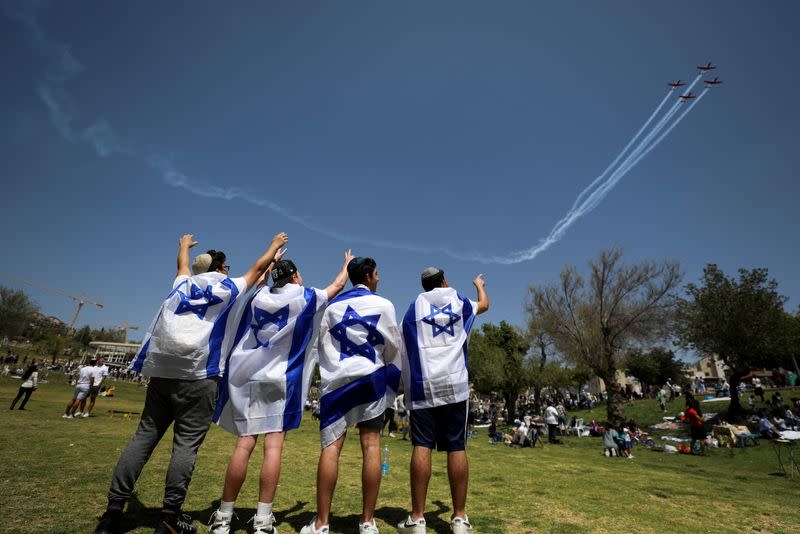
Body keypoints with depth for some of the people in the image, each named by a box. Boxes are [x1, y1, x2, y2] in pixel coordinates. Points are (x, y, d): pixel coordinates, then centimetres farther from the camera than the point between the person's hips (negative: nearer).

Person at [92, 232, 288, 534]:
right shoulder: (229, 288, 8)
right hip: (198, 375, -5)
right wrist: (275, 244, 36)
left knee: (144, 436, 9)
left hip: (160, 371, 6)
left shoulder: (184, 284, 20)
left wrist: (184, 245, 62)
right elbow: (258, 267, 20)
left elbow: (182, 264, 41)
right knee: (186, 444, -2)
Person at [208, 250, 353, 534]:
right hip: (280, 378, -4)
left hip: (247, 376, 4)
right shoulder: (306, 297, 2)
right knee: (274, 446, -2)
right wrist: (348, 264, 36)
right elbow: (338, 284, 18)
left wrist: (272, 261, 53)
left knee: (244, 444, 4)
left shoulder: (259, 296, 11)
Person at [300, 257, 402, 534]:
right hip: (369, 377, -2)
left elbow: (320, 342, 8)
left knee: (330, 447, 2)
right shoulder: (383, 305, 0)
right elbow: (393, 346, 4)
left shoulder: (332, 306, 8)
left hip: (335, 380, 3)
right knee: (371, 446, 2)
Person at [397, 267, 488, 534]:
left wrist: (406, 386, 15)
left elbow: (405, 350, 8)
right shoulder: (459, 301, 12)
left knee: (422, 446, 0)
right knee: (457, 448, 5)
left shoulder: (415, 306, 10)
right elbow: (484, 304, 35)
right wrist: (479, 285, 54)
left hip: (423, 385, 0)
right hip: (455, 384, 1)